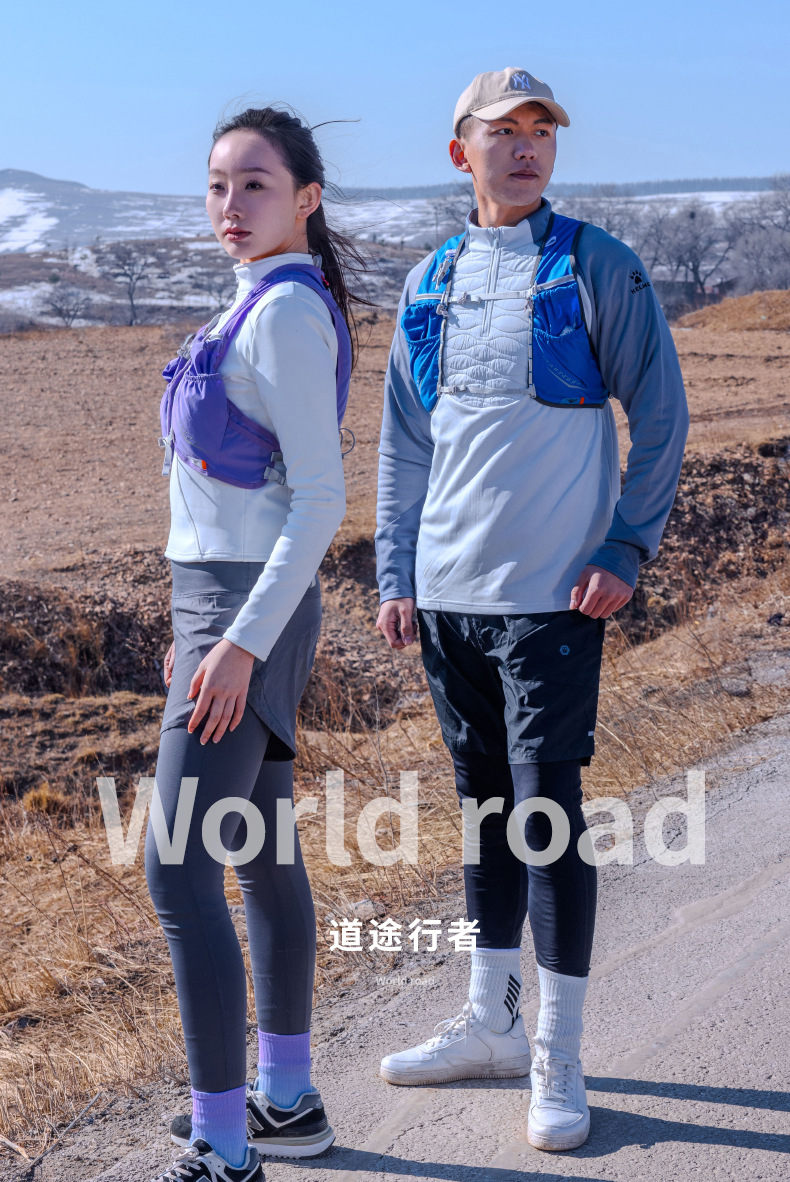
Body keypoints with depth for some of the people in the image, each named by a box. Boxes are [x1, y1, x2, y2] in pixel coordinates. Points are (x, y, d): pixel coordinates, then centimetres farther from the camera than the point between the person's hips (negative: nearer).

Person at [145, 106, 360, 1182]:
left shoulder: (287, 311, -14)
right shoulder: (266, 304, 14)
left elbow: (320, 499, -20)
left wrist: (240, 641, -22)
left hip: (251, 612, -10)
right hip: (231, 605, 10)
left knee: (178, 867, -10)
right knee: (259, 853, 15)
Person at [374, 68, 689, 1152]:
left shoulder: (596, 267, -2)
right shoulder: (430, 284, 12)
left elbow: (662, 418, -2)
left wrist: (625, 551, -10)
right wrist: (396, 574, 10)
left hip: (551, 595, -5)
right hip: (448, 595, 5)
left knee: (545, 816, -4)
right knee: (484, 807, 14)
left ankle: (559, 1060, 8)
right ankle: (491, 1024, 27)